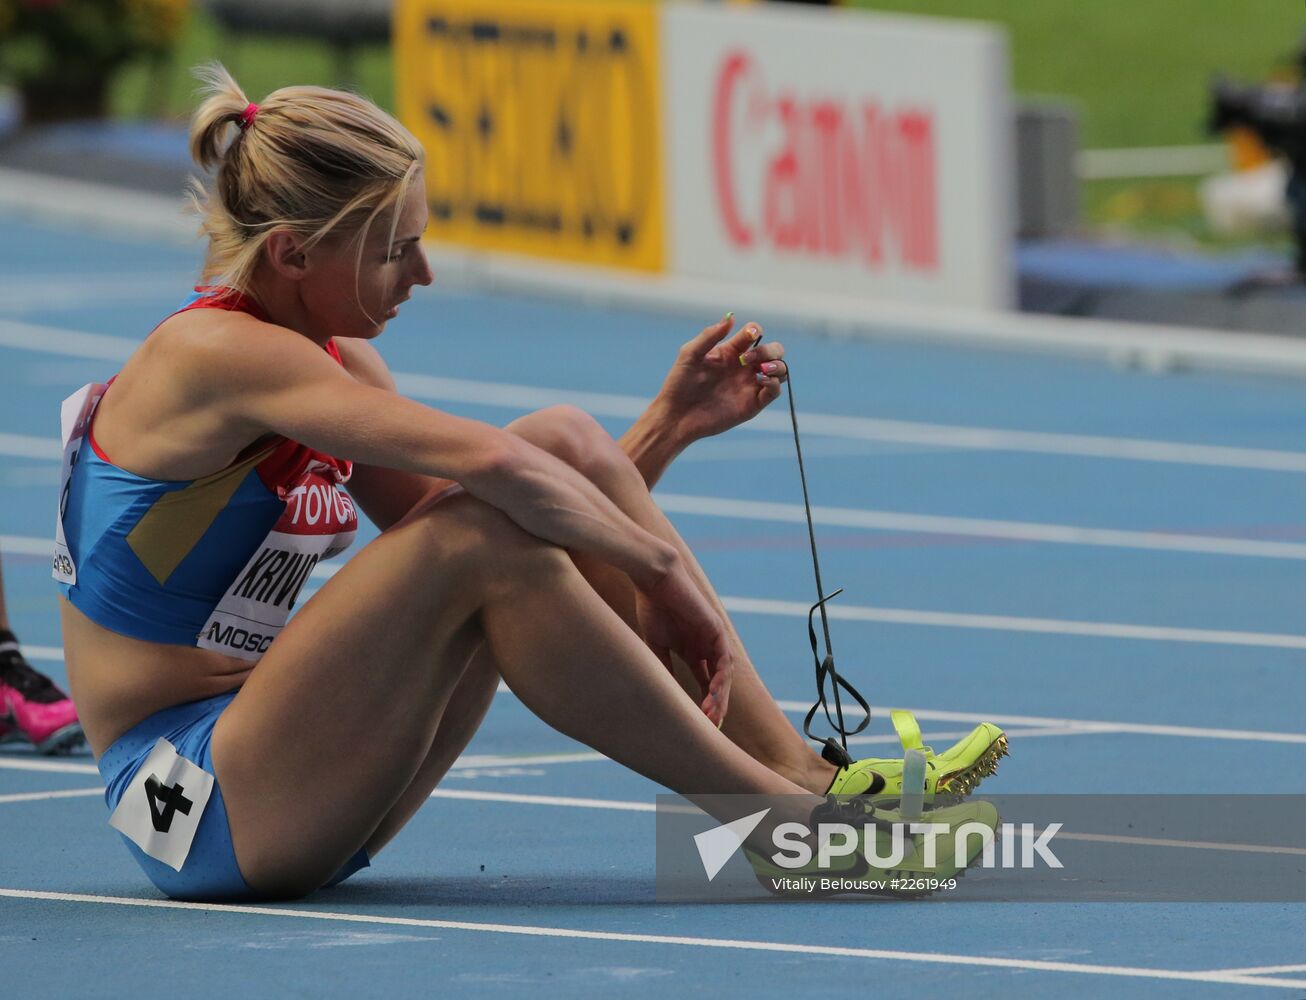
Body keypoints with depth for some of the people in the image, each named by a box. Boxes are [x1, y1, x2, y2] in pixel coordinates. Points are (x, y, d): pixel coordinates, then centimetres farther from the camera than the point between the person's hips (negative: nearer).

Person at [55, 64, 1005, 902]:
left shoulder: (338, 367, 11)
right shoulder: (215, 353, -18)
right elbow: (486, 465, -28)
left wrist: (669, 422, 1)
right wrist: (664, 567, -21)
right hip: (192, 808, -9)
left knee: (563, 441, -2)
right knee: (480, 533, -29)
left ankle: (795, 767, -9)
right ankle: (779, 816, -22)